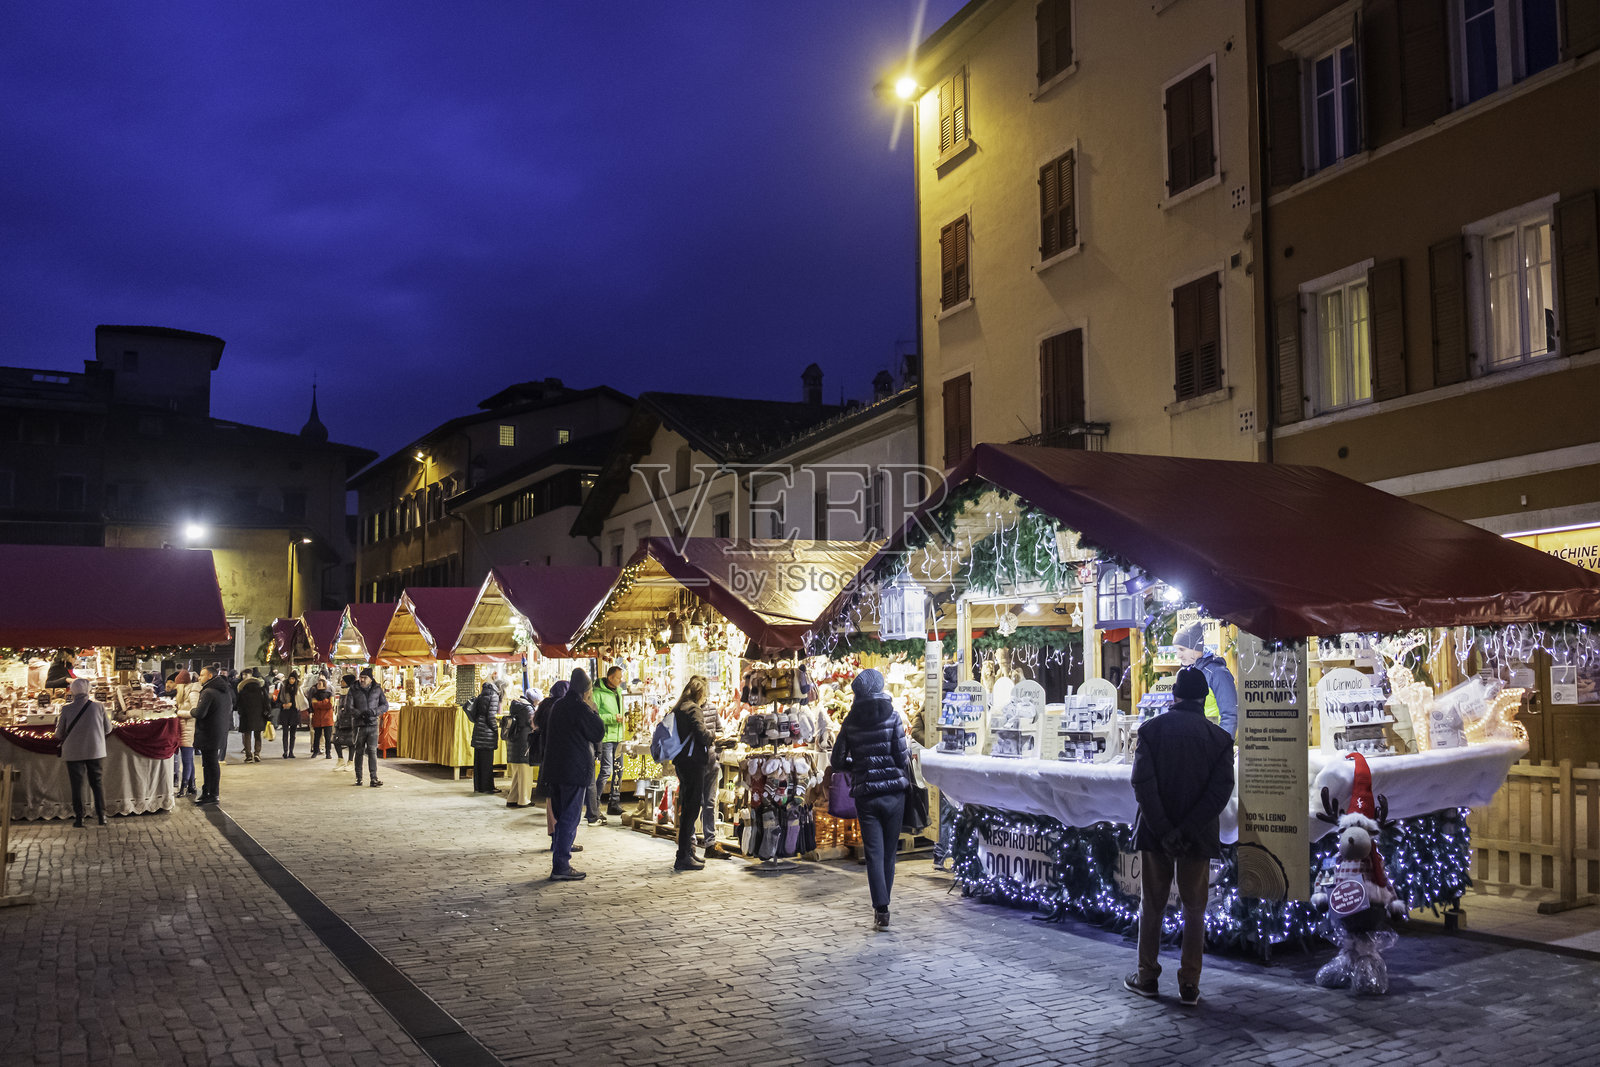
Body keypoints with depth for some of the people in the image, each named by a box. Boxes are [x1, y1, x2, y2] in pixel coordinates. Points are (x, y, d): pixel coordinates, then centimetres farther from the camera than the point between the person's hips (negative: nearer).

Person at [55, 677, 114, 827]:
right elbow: (108, 729, 2)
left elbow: (59, 734, -2)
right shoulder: (99, 706, -7)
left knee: (77, 785, 7)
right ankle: (101, 816, 10)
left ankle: (79, 818, 7)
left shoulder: (67, 709, -9)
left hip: (74, 753, -1)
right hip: (96, 751, 1)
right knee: (97, 782, 12)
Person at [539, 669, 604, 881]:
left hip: (555, 769, 8)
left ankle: (559, 862, 20)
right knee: (570, 818, -5)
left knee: (562, 816, 16)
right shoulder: (580, 708, -13)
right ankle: (560, 867, -5)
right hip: (575, 771, -8)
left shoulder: (557, 706, 13)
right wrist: (593, 711, 1)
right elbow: (598, 733, -8)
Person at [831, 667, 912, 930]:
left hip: (865, 795, 0)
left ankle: (881, 910, -8)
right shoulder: (892, 717, -5)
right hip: (893, 792, 0)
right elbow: (902, 757, -9)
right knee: (889, 852, 12)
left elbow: (837, 763, 2)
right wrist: (908, 751, 13)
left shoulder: (850, 723, 0)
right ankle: (882, 905, 21)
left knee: (874, 853, 2)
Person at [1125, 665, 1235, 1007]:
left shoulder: (1152, 729, -4)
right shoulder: (1219, 738, -1)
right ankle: (1189, 985, 10)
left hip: (1155, 835, 0)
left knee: (1152, 905, 12)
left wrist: (1163, 830, -13)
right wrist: (1188, 830, -15)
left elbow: (1143, 783, -13)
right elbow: (1221, 788, -12)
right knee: (1194, 909, 10)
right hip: (1198, 837, 1)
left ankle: (1147, 977, 18)